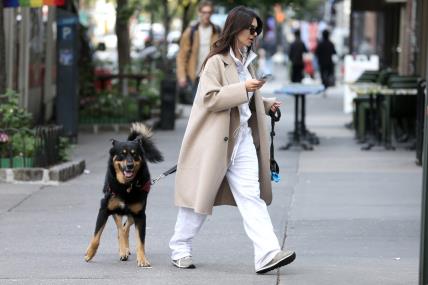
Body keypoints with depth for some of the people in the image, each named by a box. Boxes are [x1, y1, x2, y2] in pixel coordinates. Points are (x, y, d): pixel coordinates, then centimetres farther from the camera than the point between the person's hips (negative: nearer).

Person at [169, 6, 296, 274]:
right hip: (216, 139, -6)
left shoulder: (246, 61, 15)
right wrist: (243, 89, -25)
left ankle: (268, 254, -16)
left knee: (251, 196, -5)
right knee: (201, 194, 4)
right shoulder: (216, 61, -10)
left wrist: (266, 103, 15)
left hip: (243, 138, 6)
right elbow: (211, 98, -19)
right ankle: (180, 249, 20)